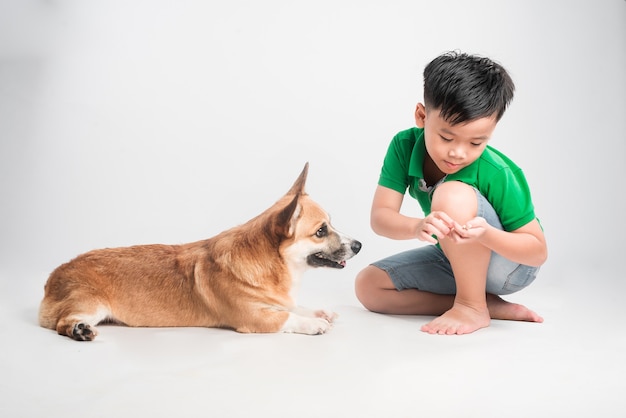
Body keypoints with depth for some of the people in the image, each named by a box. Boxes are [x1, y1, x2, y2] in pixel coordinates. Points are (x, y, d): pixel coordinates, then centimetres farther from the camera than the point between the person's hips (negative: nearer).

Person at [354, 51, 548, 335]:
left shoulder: (497, 174, -30)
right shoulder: (404, 146, -18)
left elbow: (538, 251, -23)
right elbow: (380, 216, -22)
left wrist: (486, 234, -43)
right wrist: (417, 226, -45)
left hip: (511, 263, -6)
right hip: (456, 260, 7)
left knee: (453, 194, -32)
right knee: (368, 286, -8)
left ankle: (473, 307, -17)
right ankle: (493, 306, -10)